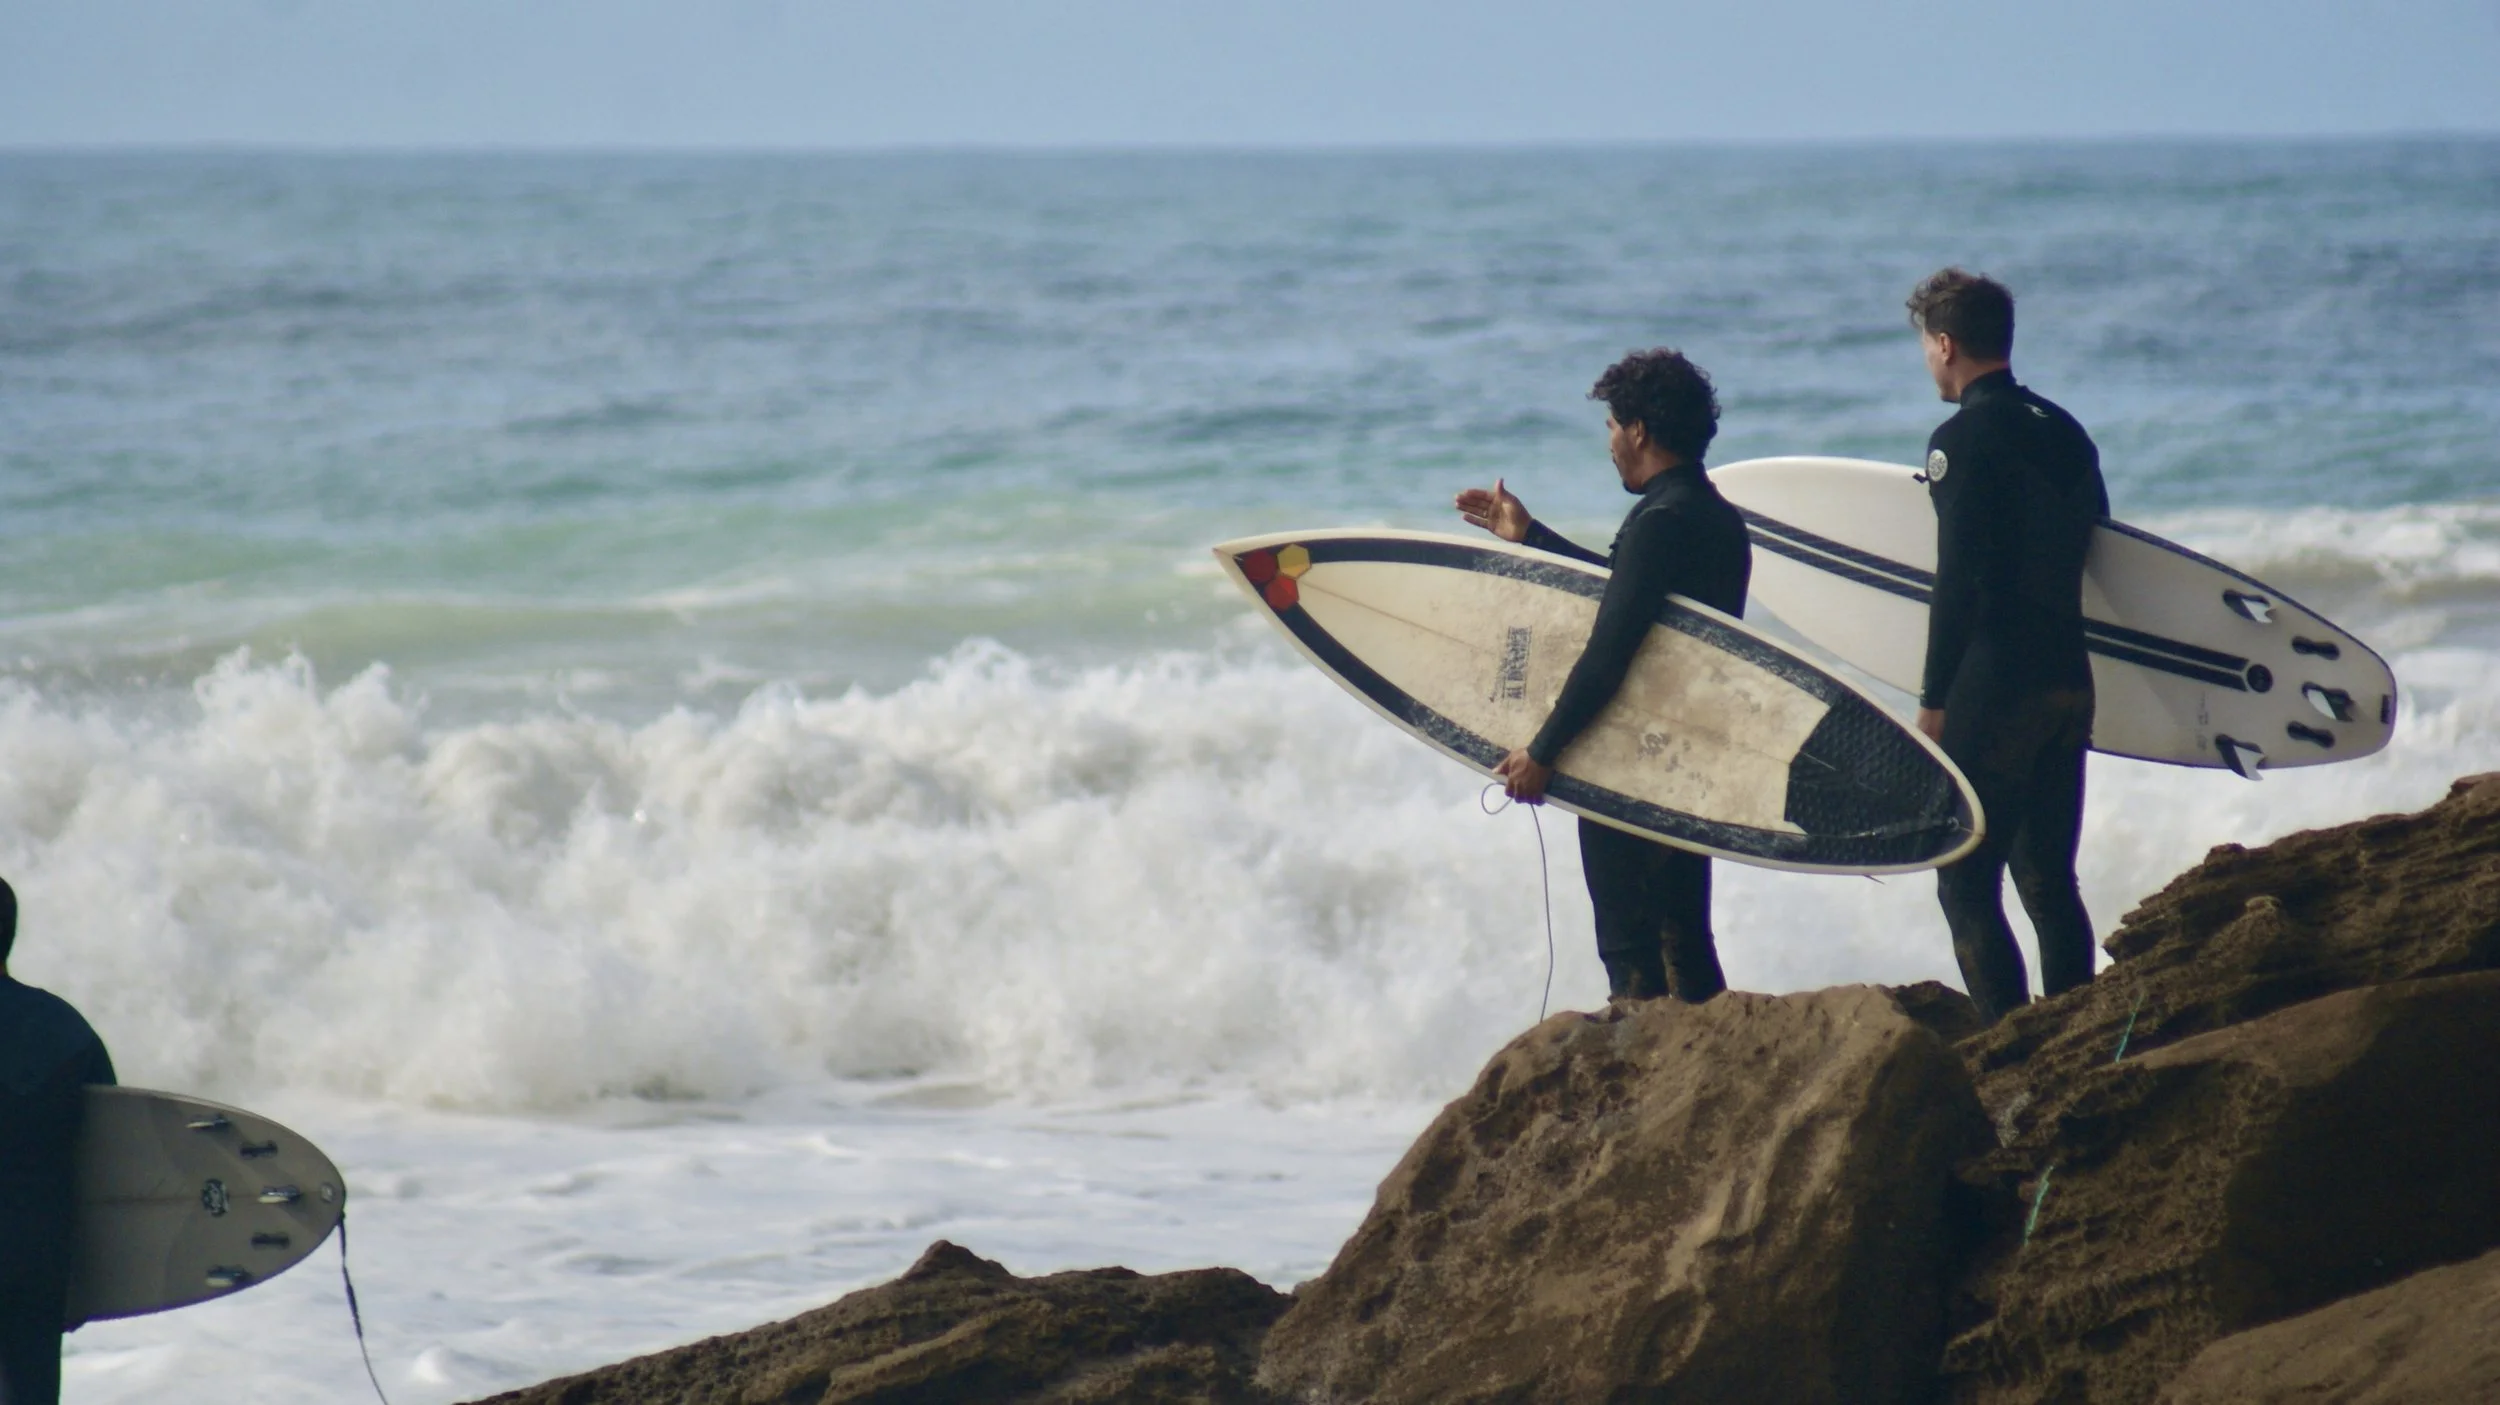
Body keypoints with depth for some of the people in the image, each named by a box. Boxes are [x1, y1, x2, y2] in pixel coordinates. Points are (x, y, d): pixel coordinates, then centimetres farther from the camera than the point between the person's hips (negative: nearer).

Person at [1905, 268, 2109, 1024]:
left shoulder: (1963, 439, -11)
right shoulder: (2062, 432, 13)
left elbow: (1958, 584, -16)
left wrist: (1934, 702, -12)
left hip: (1994, 689, -8)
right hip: (2069, 682, 8)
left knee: (1967, 884, -5)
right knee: (2051, 883, 13)